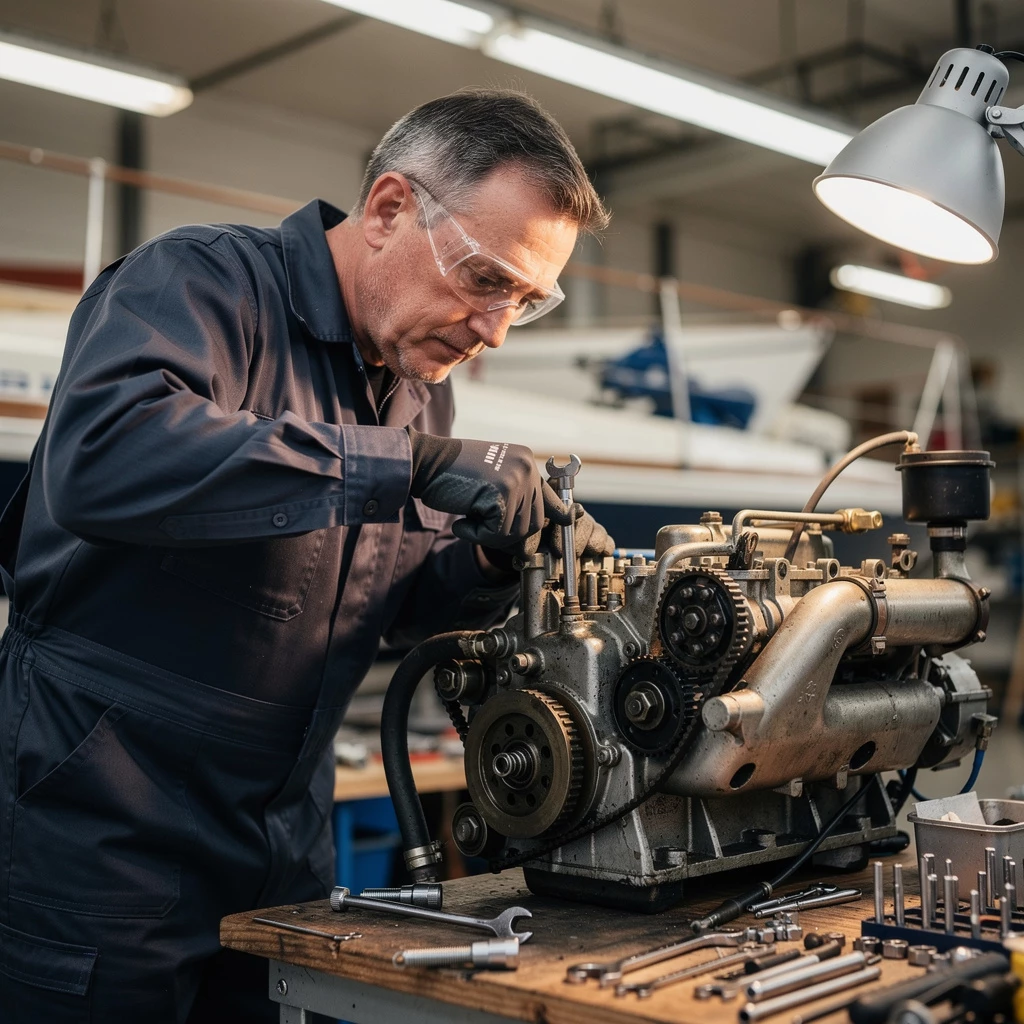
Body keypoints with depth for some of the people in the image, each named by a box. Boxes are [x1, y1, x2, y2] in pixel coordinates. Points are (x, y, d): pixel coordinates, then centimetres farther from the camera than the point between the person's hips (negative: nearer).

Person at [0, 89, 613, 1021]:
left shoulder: (421, 383, 8)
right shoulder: (203, 280, -14)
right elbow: (103, 456, -36)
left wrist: (497, 561, -7)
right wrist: (413, 463, -35)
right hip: (98, 834, -6)